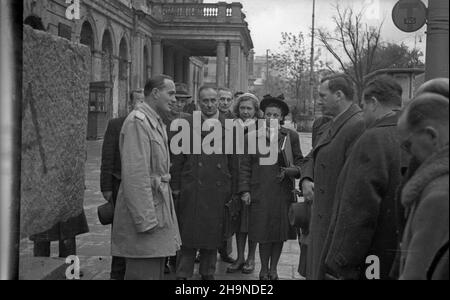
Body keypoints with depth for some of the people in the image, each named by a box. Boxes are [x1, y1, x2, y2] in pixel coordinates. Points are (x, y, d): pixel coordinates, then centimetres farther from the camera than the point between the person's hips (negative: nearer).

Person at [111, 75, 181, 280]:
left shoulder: (156, 122, 16)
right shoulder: (137, 122, -16)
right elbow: (135, 174, -22)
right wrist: (146, 219, -23)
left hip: (159, 204, 10)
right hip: (145, 208, -10)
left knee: (157, 270, 16)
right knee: (144, 273, -4)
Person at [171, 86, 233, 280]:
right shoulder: (187, 125, 3)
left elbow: (233, 161, 8)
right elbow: (178, 159, 3)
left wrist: (232, 190, 4)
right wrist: (176, 187, 0)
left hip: (218, 191, 2)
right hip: (191, 189, -2)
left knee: (213, 234, 9)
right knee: (188, 234, 1)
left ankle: (208, 273, 23)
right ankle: (183, 274, 11)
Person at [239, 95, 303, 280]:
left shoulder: (291, 136, 5)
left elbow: (300, 163, 10)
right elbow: (244, 166, 4)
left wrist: (290, 171, -11)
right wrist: (244, 190, -3)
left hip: (283, 192, 1)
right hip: (260, 193, -1)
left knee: (280, 232, 7)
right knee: (264, 233, 1)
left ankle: (273, 268, 23)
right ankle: (264, 270, 18)